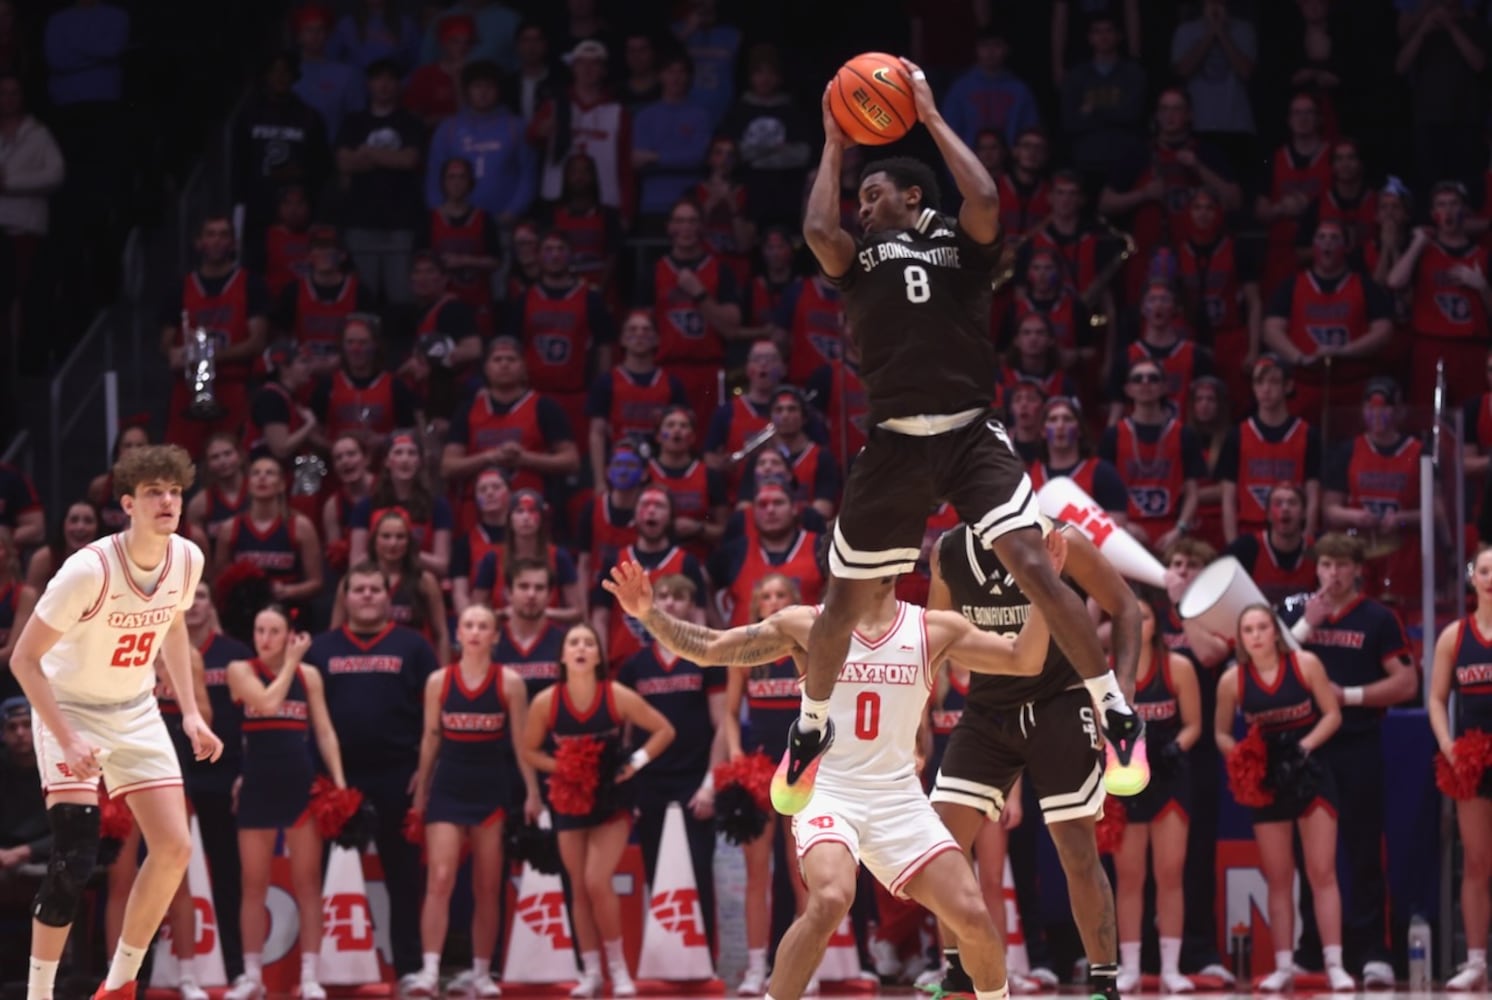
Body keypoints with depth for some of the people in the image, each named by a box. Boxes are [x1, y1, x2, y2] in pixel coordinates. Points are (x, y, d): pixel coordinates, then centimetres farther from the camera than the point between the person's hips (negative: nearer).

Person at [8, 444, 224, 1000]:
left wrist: (191, 712, 6)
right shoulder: (91, 569, -29)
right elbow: (24, 659, -23)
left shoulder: (187, 560, -10)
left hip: (136, 711, 6)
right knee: (76, 858, -17)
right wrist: (67, 741, -30)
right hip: (71, 708, -6)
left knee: (174, 846, -3)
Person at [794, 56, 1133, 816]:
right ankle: (811, 731, 32)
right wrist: (834, 145, 2)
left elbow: (986, 201, -14)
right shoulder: (858, 260, 12)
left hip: (970, 434, -3)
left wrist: (931, 117, -5)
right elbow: (816, 231, -9)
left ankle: (1117, 715, -8)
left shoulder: (960, 244, 7)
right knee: (845, 600, 9)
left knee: (1033, 566, -18)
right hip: (895, 444, 3)